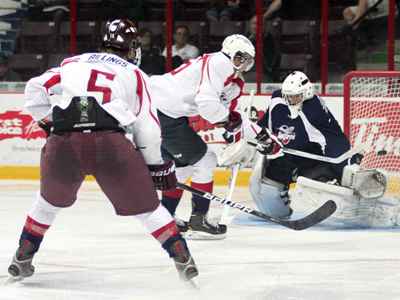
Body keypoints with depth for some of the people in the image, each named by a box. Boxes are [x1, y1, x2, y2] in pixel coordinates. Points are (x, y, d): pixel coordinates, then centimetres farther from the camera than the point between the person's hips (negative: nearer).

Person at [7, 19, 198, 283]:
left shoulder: (74, 63, 26)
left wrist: (49, 123, 34)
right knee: (146, 206, 14)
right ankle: (183, 259, 10)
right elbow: (147, 127, 17)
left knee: (51, 200, 30)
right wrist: (158, 166, 27)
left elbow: (35, 88, 24)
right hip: (111, 142, -2)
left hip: (62, 143, 2)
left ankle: (22, 258, 30)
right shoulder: (135, 75, 22)